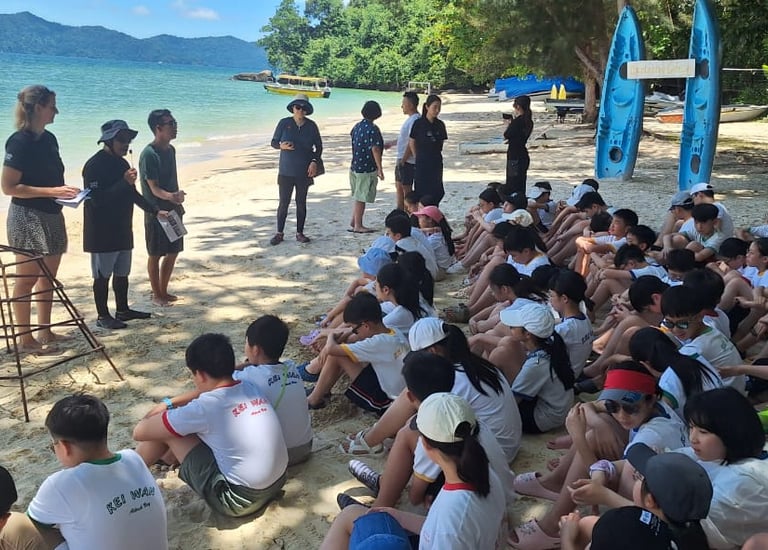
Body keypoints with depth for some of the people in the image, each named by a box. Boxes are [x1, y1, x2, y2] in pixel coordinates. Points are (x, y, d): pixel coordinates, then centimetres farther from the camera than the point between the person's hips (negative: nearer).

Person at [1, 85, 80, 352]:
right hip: (27, 218, -8)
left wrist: (66, 191, 1)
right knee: (26, 279, 0)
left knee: (48, 277, 14)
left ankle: (45, 331, 25)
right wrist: (52, 192, -21)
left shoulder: (49, 139, 9)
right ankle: (25, 339, 10)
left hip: (51, 216, 8)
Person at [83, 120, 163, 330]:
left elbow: (133, 194, 21)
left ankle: (122, 310, 27)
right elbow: (97, 199, -24)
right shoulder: (94, 166, -16)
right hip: (102, 232, -8)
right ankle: (103, 316, 11)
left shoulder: (122, 163, 11)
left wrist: (155, 210, 16)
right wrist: (124, 182, -28)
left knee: (122, 273, 15)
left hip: (122, 229, 8)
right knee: (102, 275, 2)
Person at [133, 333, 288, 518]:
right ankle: (169, 456, 49)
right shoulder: (249, 388, -1)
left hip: (238, 500, -7)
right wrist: (168, 403, 24)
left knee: (164, 431, 2)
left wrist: (152, 417, 14)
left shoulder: (204, 407, -20)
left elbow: (140, 432, -8)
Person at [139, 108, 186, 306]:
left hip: (173, 210, 8)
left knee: (173, 252, 13)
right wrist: (170, 196, -40)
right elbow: (154, 188, -22)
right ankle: (156, 295, 16)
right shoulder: (149, 154, -18)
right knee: (156, 254, 4)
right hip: (156, 212, -8)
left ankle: (163, 291, 27)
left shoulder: (171, 150, 8)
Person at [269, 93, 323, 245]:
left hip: (304, 172, 2)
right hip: (286, 171, -2)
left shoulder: (311, 126, 2)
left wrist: (315, 162, -5)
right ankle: (279, 233, 11)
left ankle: (300, 233, 18)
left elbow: (319, 146, 8)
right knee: (284, 203, 0)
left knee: (301, 203, 8)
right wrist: (282, 146, -18)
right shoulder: (284, 123, -2)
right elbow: (273, 142, 3)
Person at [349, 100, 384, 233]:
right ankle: (358, 226, 8)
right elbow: (375, 149, -22)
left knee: (358, 197, 18)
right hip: (367, 169, -8)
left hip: (355, 166, 8)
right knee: (361, 198, 0)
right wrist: (380, 168, -18)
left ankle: (353, 223, 23)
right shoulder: (373, 129, -18)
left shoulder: (357, 126, 7)